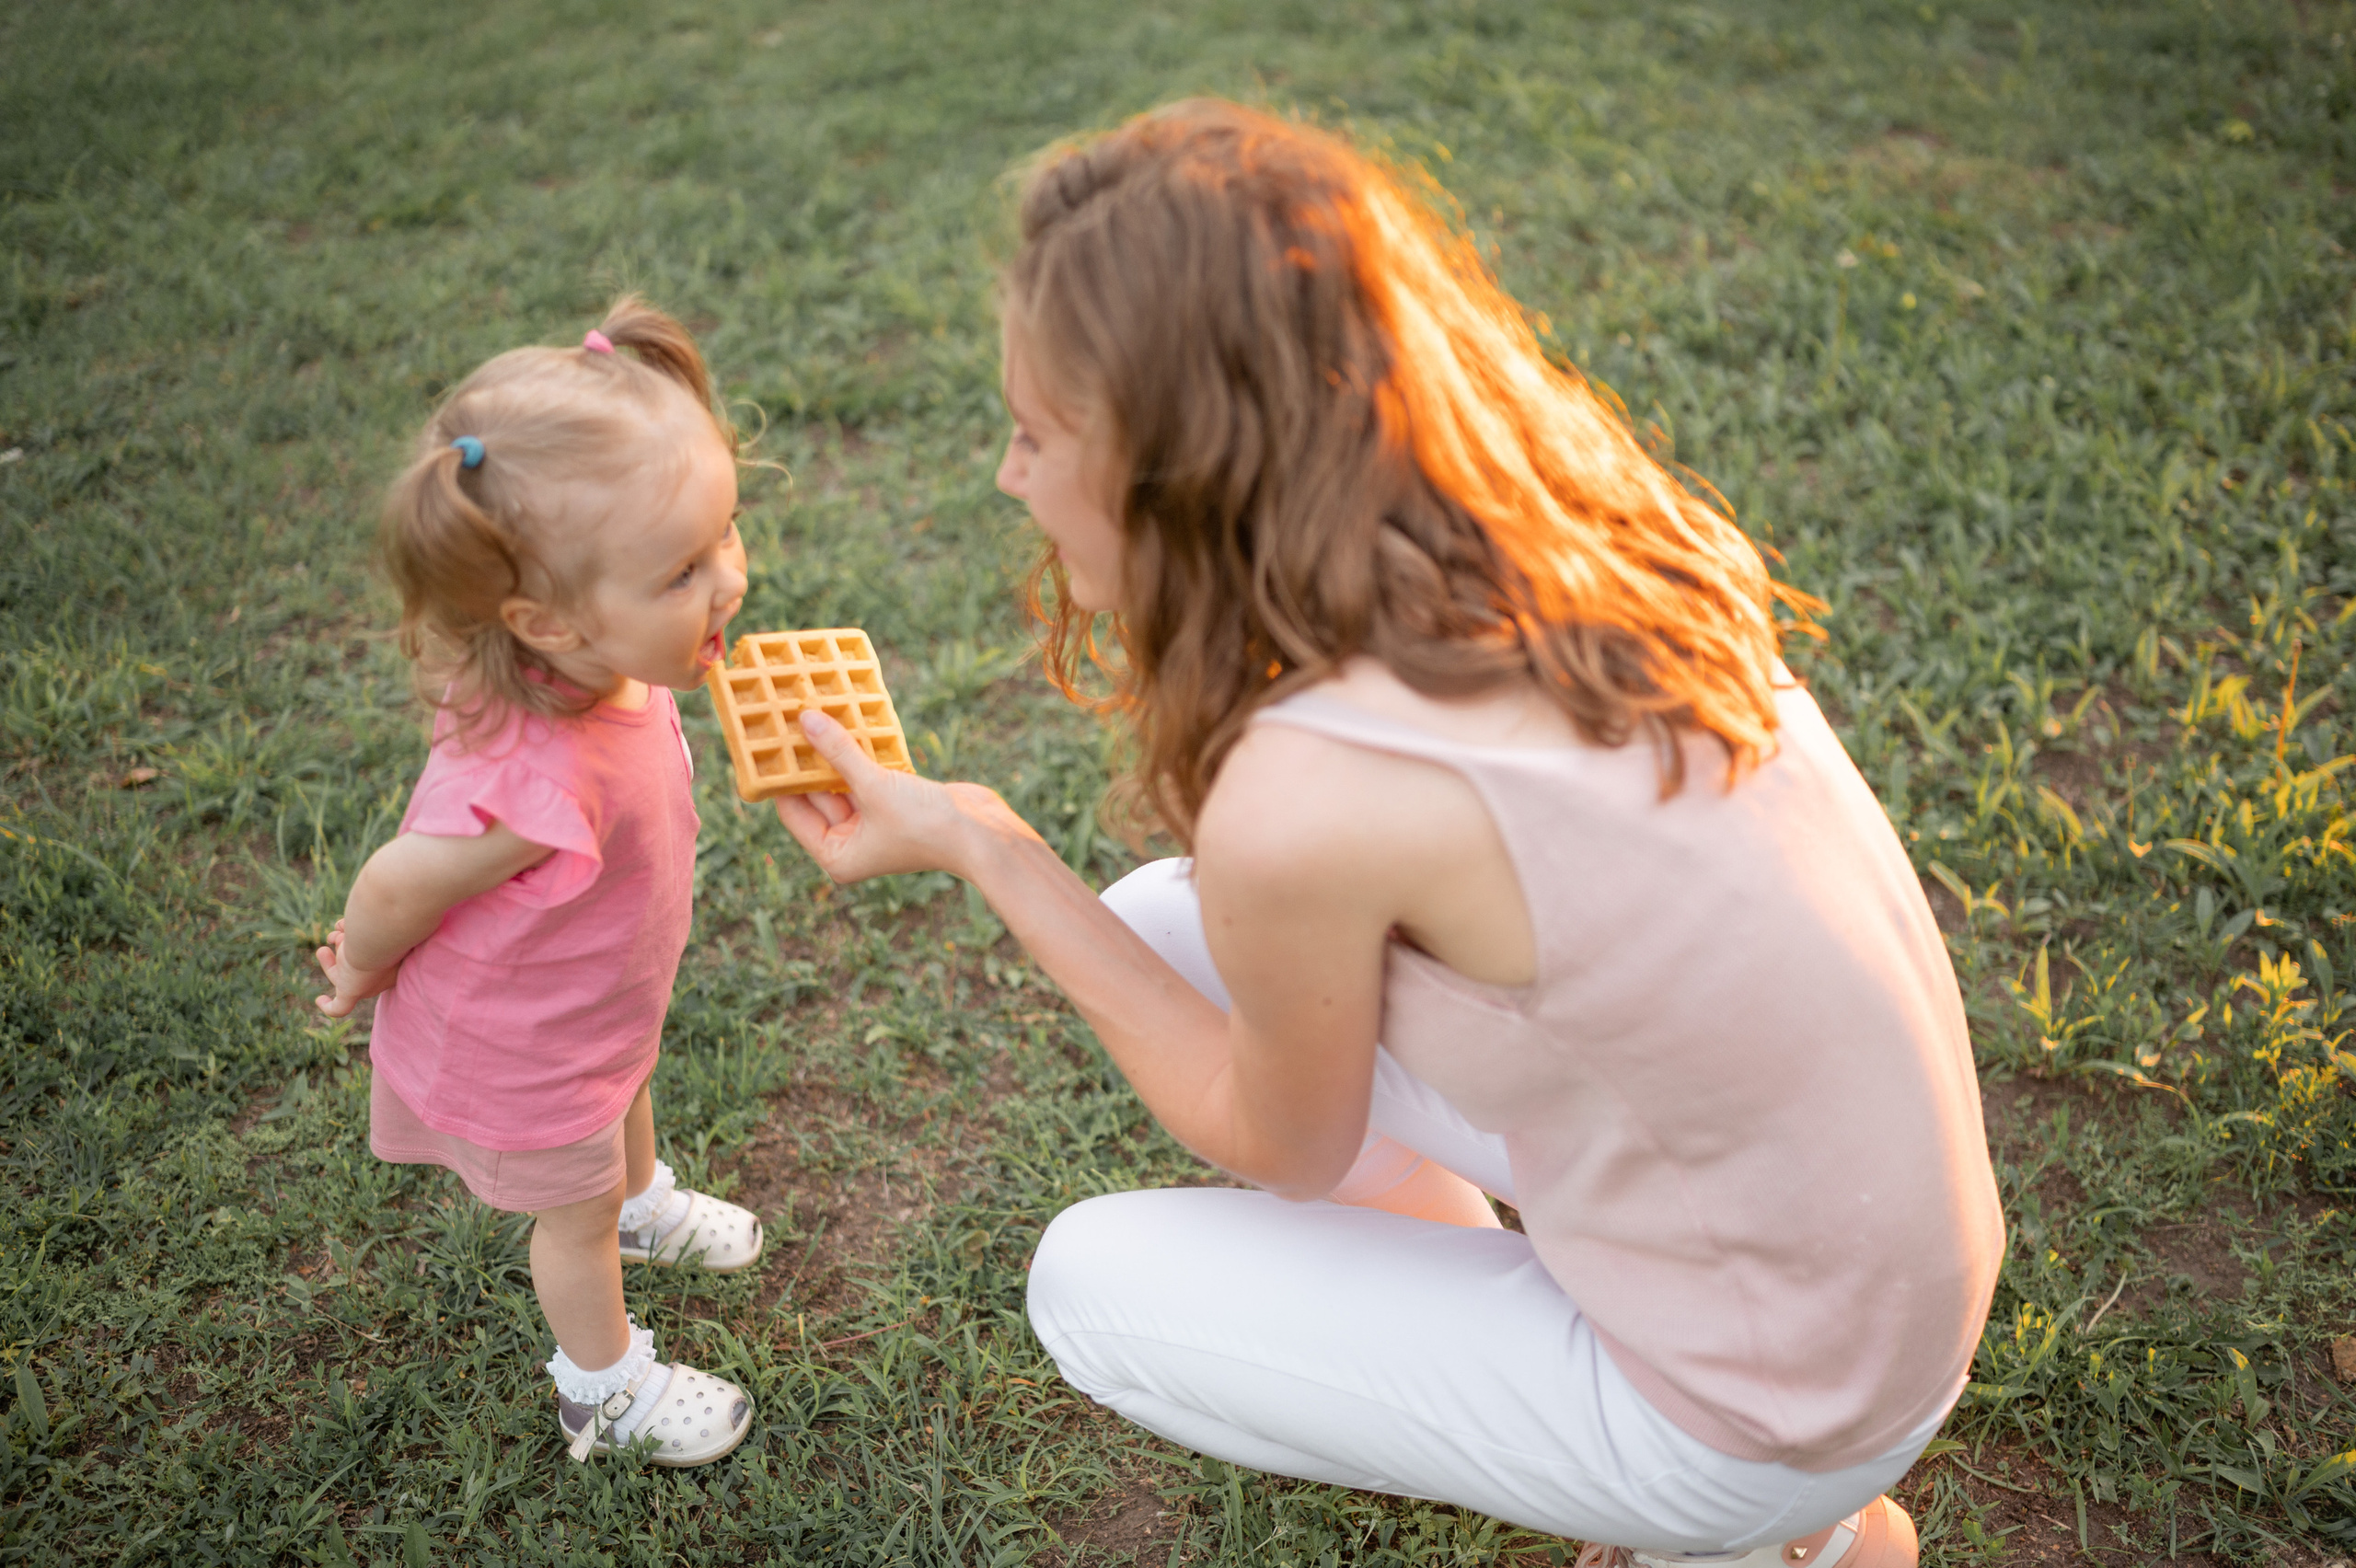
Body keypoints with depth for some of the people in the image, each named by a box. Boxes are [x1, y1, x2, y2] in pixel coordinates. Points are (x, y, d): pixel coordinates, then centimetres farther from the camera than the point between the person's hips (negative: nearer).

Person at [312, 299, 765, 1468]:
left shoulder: (594, 669, -25)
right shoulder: (540, 786, -49)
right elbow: (394, 888, -31)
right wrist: (360, 974, -9)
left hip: (603, 997, 7)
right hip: (524, 1053, -7)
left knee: (629, 1090, 35)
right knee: (576, 1211, 20)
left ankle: (644, 1204, 70)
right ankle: (603, 1390, 50)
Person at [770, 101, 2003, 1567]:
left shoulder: (1289, 809, -32)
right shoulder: (1561, 536, -9)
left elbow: (1287, 1150, -9)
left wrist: (980, 844, -6)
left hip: (1773, 1411, -7)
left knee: (1090, 1283, 6)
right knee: (1168, 926, 6)